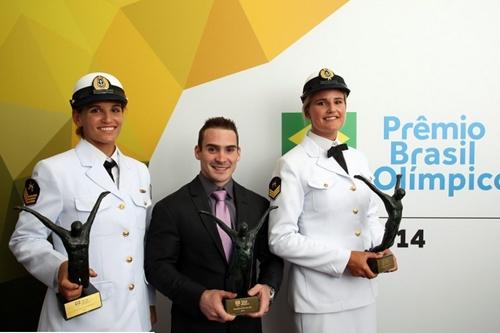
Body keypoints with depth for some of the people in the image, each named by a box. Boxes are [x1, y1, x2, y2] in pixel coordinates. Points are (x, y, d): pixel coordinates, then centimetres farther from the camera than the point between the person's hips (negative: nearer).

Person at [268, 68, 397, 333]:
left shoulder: (358, 159, 8)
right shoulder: (293, 164, -12)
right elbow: (281, 239, -16)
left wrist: (381, 248, -4)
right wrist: (343, 259, -19)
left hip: (362, 289, 6)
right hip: (319, 294, -6)